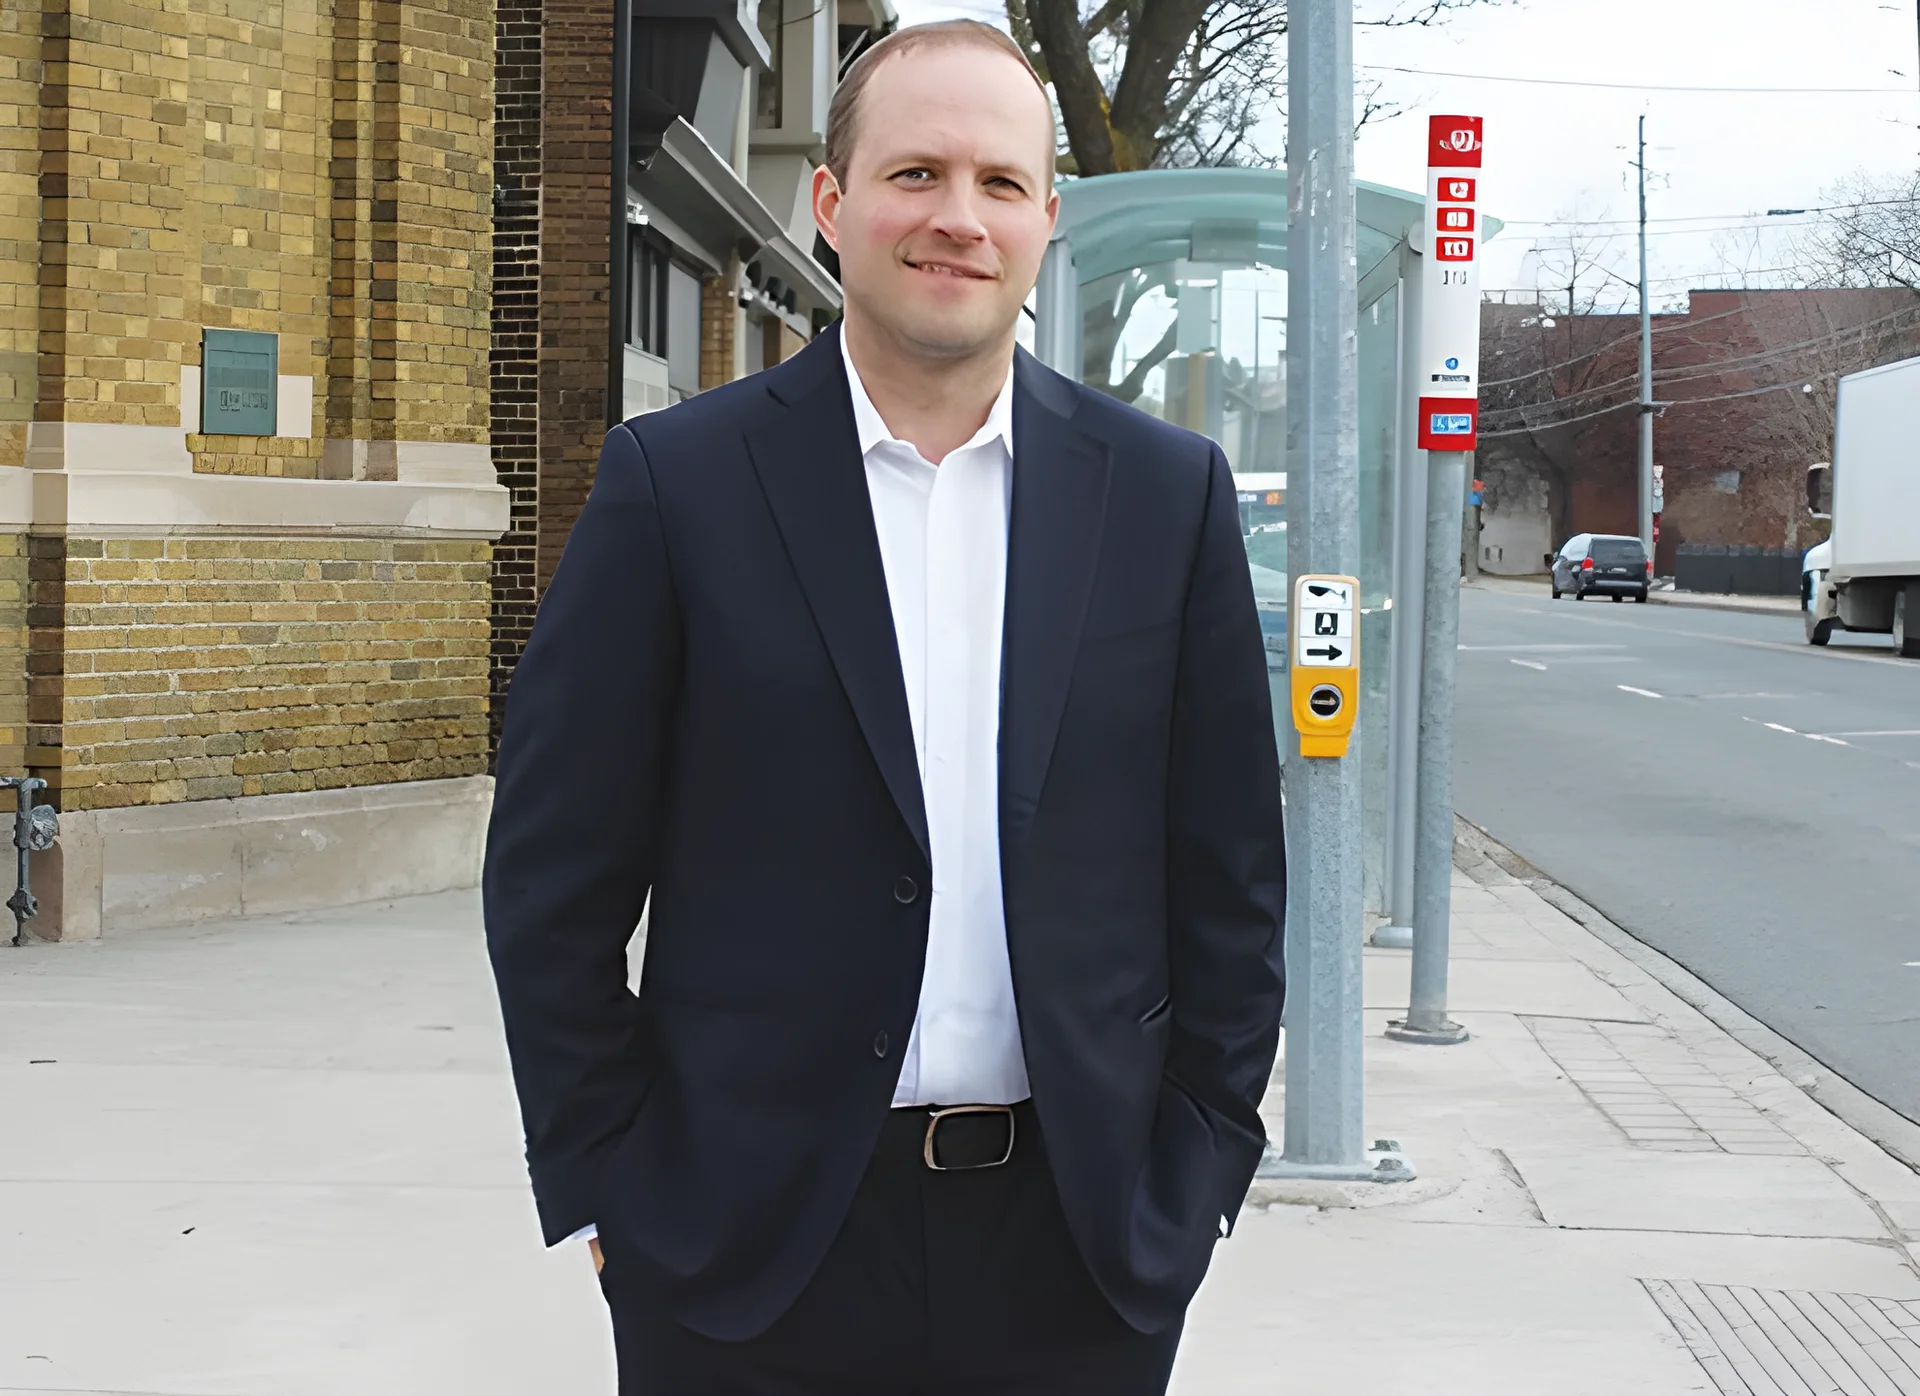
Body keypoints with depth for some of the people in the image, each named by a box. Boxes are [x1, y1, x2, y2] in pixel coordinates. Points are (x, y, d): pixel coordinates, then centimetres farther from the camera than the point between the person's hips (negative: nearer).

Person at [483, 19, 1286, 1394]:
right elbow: (554, 877, -2)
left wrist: (1198, 1170, 2)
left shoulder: (1168, 492, 3)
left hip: (1083, 1251, 2)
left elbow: (1230, 869, 6)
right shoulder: (677, 480, -3)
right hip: (748, 1252, -1)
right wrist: (606, 1188, -4)